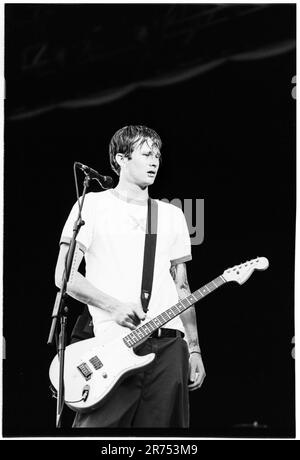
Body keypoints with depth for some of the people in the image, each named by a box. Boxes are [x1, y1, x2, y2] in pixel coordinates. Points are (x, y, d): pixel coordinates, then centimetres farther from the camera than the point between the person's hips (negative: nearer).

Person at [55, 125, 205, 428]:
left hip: (169, 343, 4)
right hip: (114, 344, -4)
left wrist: (194, 350, 12)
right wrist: (113, 306, -12)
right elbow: (63, 276, 1)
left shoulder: (172, 215, 21)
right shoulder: (92, 206, 7)